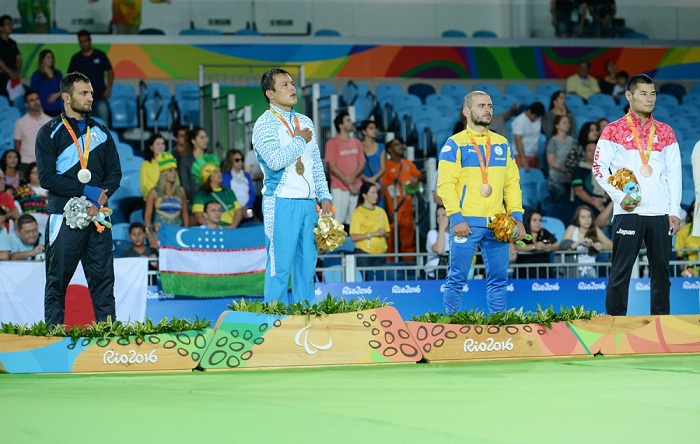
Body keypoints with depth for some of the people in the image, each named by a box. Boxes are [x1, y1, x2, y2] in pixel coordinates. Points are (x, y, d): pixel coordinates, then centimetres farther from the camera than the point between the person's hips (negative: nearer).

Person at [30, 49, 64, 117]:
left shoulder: (58, 74, 15)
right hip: (45, 108, -4)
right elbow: (33, 92, -1)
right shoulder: (37, 75, 2)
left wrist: (57, 95, -7)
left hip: (58, 108, 4)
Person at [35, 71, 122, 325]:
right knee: (57, 281, -1)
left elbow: (114, 173, 11)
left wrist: (100, 198, -9)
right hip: (64, 217, -3)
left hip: (98, 216, 3)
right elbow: (47, 178, -8)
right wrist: (86, 190, -14)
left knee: (103, 278, 1)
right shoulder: (49, 133, 1)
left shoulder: (101, 133, 15)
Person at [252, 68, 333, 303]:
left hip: (308, 202, 7)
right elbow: (275, 160, -20)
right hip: (281, 202, -7)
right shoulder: (265, 124, -6)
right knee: (280, 265, -6)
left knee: (307, 262, 7)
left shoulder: (305, 122, 16)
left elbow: (317, 164, 20)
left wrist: (324, 196, 11)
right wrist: (300, 141, -8)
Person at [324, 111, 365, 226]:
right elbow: (332, 166, -7)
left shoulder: (356, 143, 14)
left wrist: (353, 177, -10)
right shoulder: (332, 143, -2)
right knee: (339, 220, -9)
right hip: (339, 188, -5)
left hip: (356, 187, 5)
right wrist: (348, 183, -11)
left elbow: (362, 163, 10)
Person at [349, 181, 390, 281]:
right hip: (364, 253, -5)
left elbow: (388, 234, 18)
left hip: (380, 253, 5)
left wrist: (383, 233, -5)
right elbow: (353, 237, -8)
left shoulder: (381, 211, 14)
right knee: (366, 280, -11)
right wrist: (372, 234, -15)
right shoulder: (358, 213, -2)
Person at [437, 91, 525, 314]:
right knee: (457, 278, -2)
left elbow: (513, 182, 15)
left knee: (498, 279, 5)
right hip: (466, 224, -4)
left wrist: (517, 217, 4)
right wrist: (456, 218, -16)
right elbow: (446, 184, -7)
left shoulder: (502, 144, 15)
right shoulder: (455, 144, 0)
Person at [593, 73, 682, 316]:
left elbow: (674, 173, 12)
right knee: (621, 270, -3)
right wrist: (620, 197, -11)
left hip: (660, 213, 3)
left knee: (661, 270, 4)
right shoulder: (614, 130, 3)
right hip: (627, 212, -3)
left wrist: (675, 211, 4)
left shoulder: (665, 132, 12)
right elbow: (599, 168, 0)